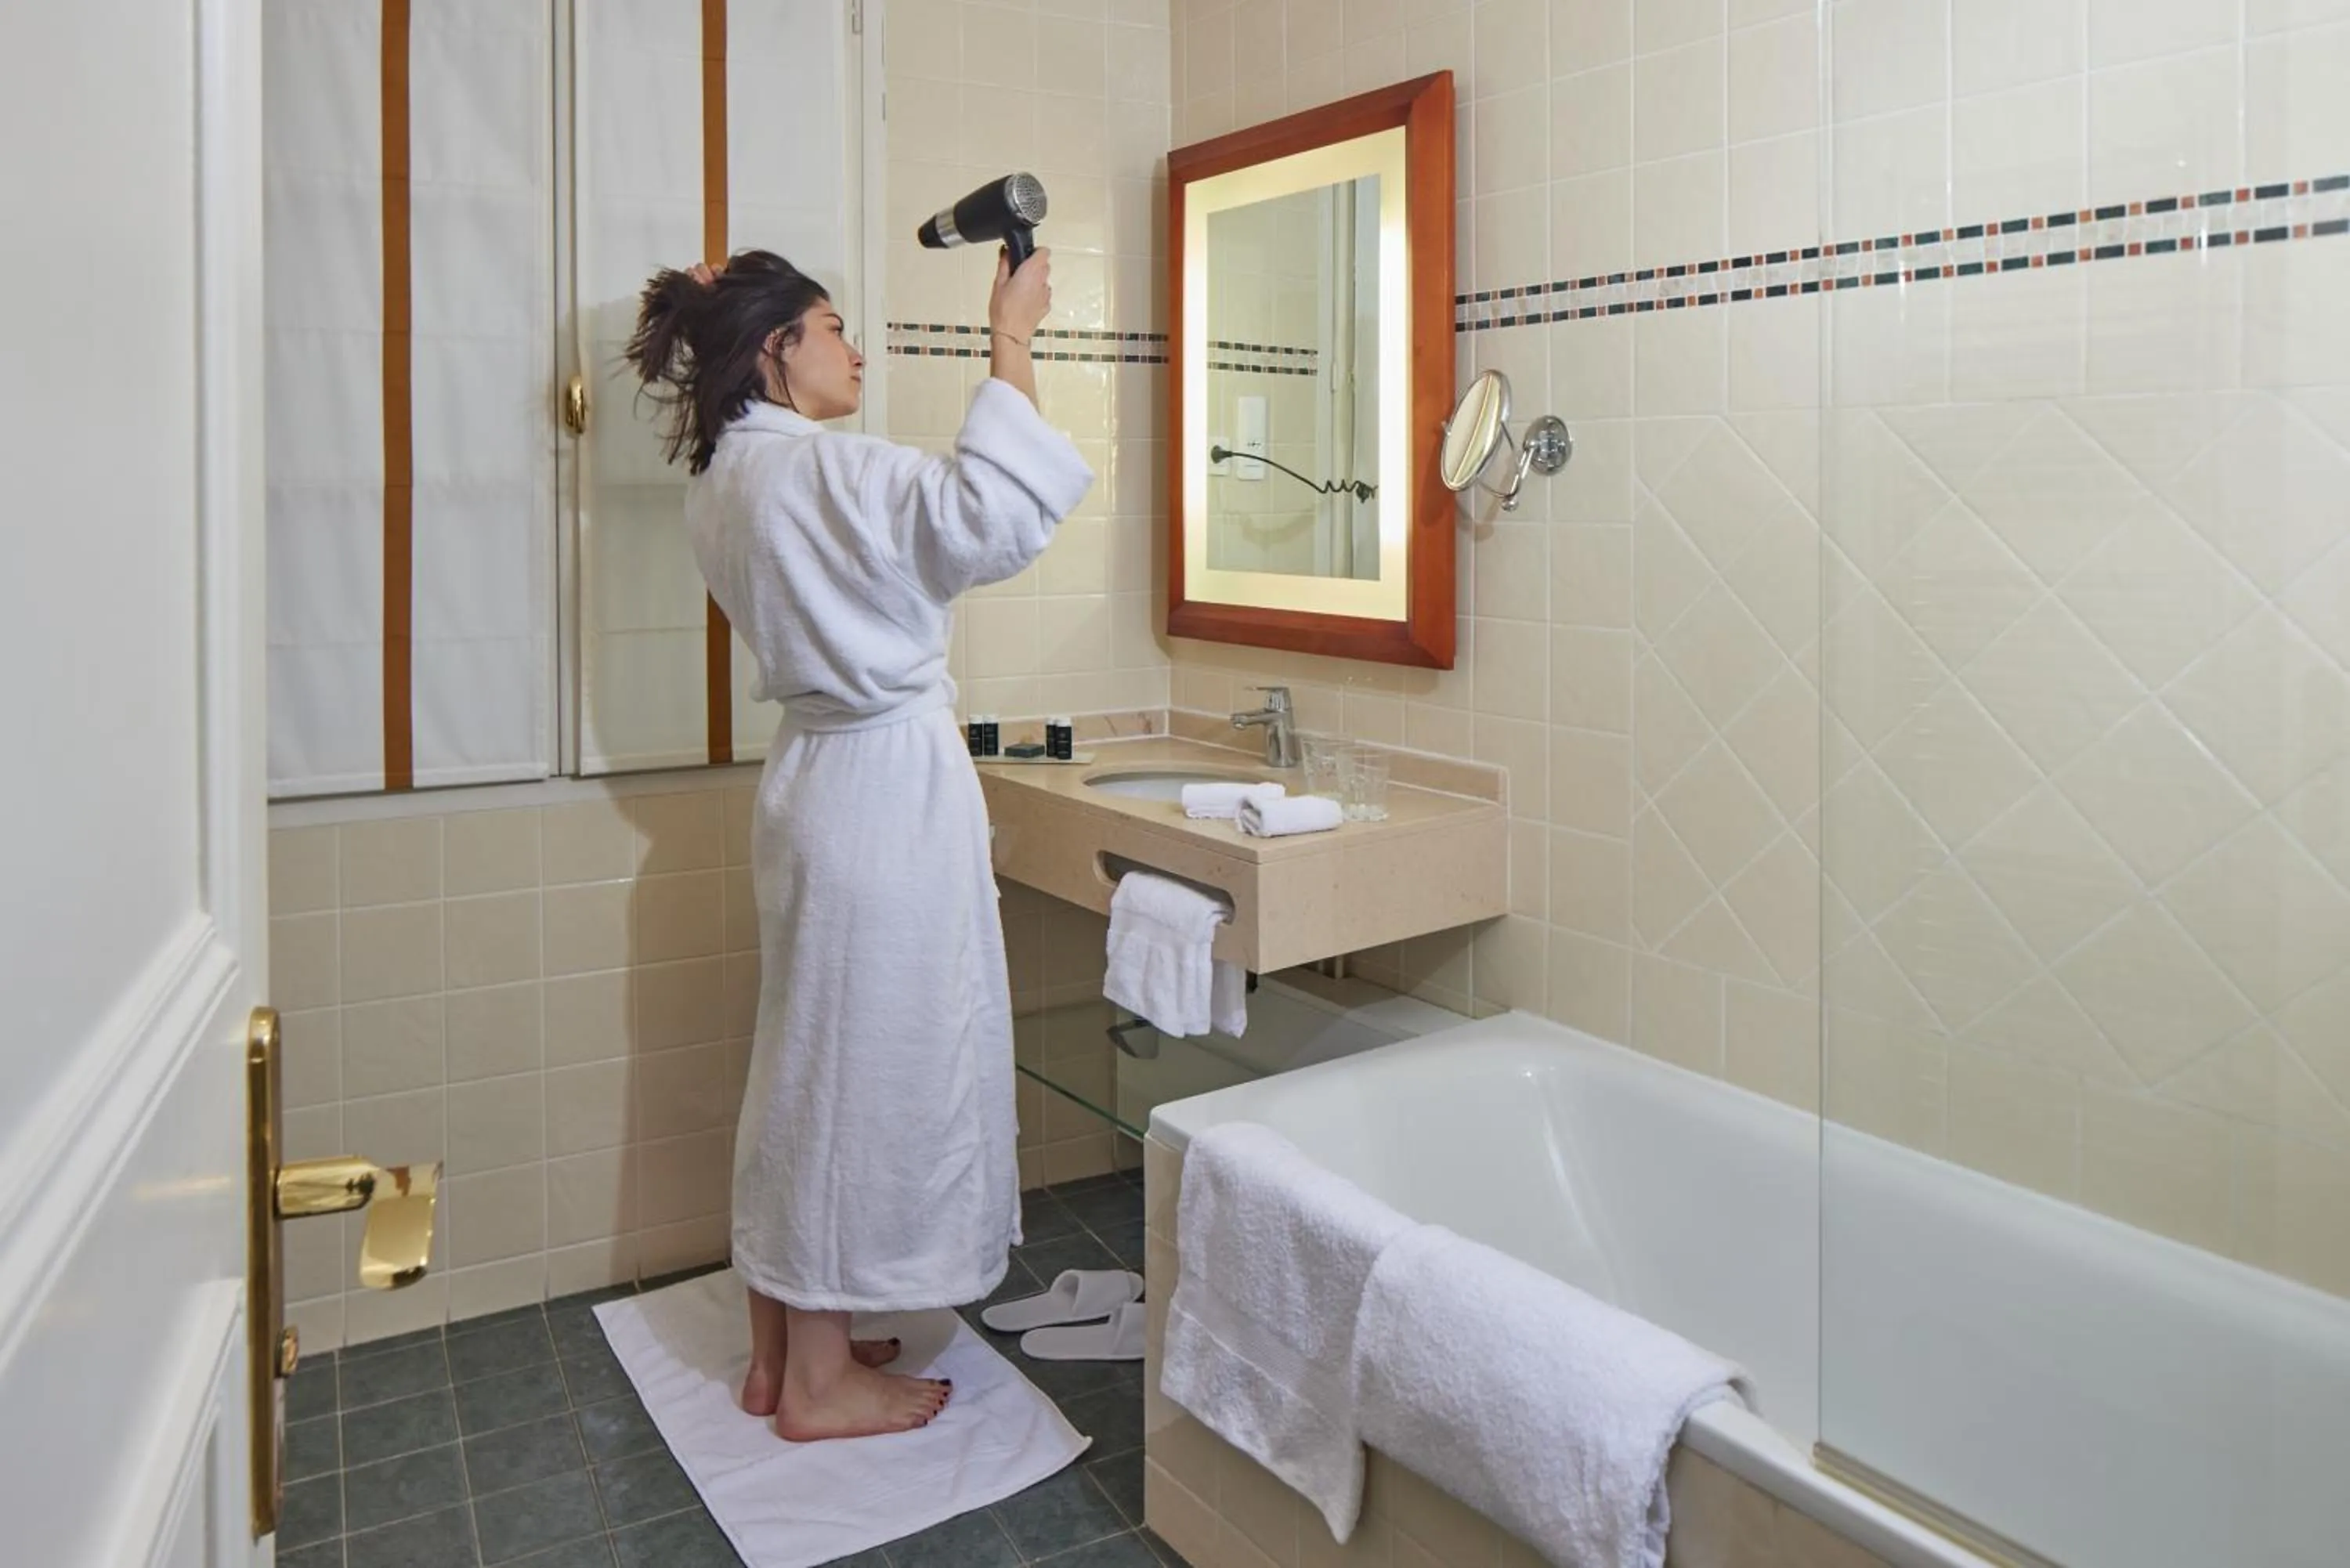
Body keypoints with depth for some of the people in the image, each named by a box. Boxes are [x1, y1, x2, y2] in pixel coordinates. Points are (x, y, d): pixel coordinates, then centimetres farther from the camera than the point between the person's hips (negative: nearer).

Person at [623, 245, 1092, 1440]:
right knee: (866, 1067, 1)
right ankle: (820, 1382, 16)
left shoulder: (728, 478, 12)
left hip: (820, 772, 10)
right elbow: (992, 522, -29)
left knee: (808, 1060, 16)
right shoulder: (810, 464, -17)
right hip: (887, 785, -10)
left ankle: (780, 1350, 30)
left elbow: (907, 527, 19)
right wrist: (1010, 344, -21)